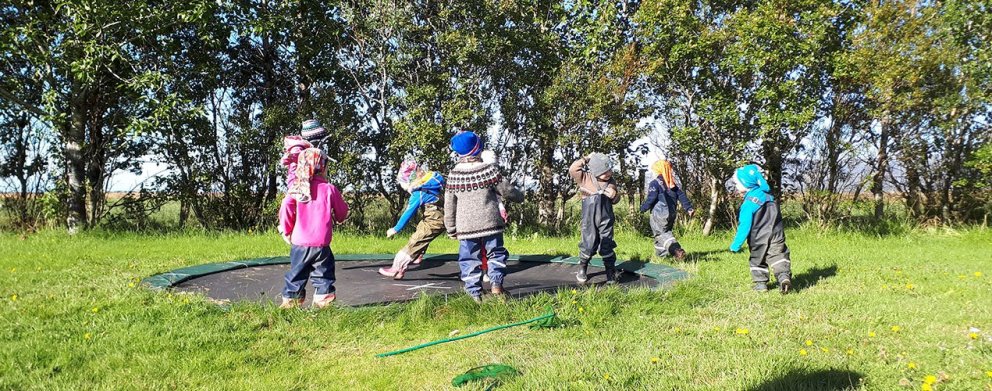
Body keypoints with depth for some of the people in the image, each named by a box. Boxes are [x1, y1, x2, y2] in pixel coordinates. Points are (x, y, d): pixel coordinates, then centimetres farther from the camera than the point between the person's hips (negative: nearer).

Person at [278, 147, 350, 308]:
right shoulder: (329, 189, -3)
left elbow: (285, 208, -8)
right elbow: (342, 212, 6)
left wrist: (286, 230, 5)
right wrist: (338, 219, 29)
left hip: (299, 242, 2)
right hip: (321, 243, -2)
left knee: (297, 272, 14)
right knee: (324, 271, 10)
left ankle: (290, 299, 20)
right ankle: (323, 297, 10)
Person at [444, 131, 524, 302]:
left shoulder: (453, 175, -1)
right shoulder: (489, 170, -7)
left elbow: (449, 206, 3)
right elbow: (507, 191, 0)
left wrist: (451, 229, 12)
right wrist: (519, 196, 22)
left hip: (466, 226, 1)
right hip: (490, 223, -1)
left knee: (469, 259, 8)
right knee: (496, 252, 15)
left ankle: (474, 293, 6)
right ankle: (497, 282, 3)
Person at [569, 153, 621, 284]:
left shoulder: (611, 181, 5)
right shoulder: (585, 178, -6)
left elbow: (616, 200, 17)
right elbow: (572, 170, -21)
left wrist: (614, 195, -7)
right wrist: (585, 159, -15)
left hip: (606, 221, 2)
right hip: (589, 221, -2)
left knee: (606, 246, 3)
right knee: (588, 246, 2)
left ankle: (611, 272, 16)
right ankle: (582, 269, 25)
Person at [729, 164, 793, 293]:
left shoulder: (749, 203, -18)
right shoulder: (767, 194, 5)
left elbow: (745, 226, -18)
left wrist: (736, 245, -14)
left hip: (759, 240, -5)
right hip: (776, 235, 5)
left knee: (758, 260, 12)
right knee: (779, 256, 4)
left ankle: (761, 284, 17)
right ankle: (784, 276, -17)